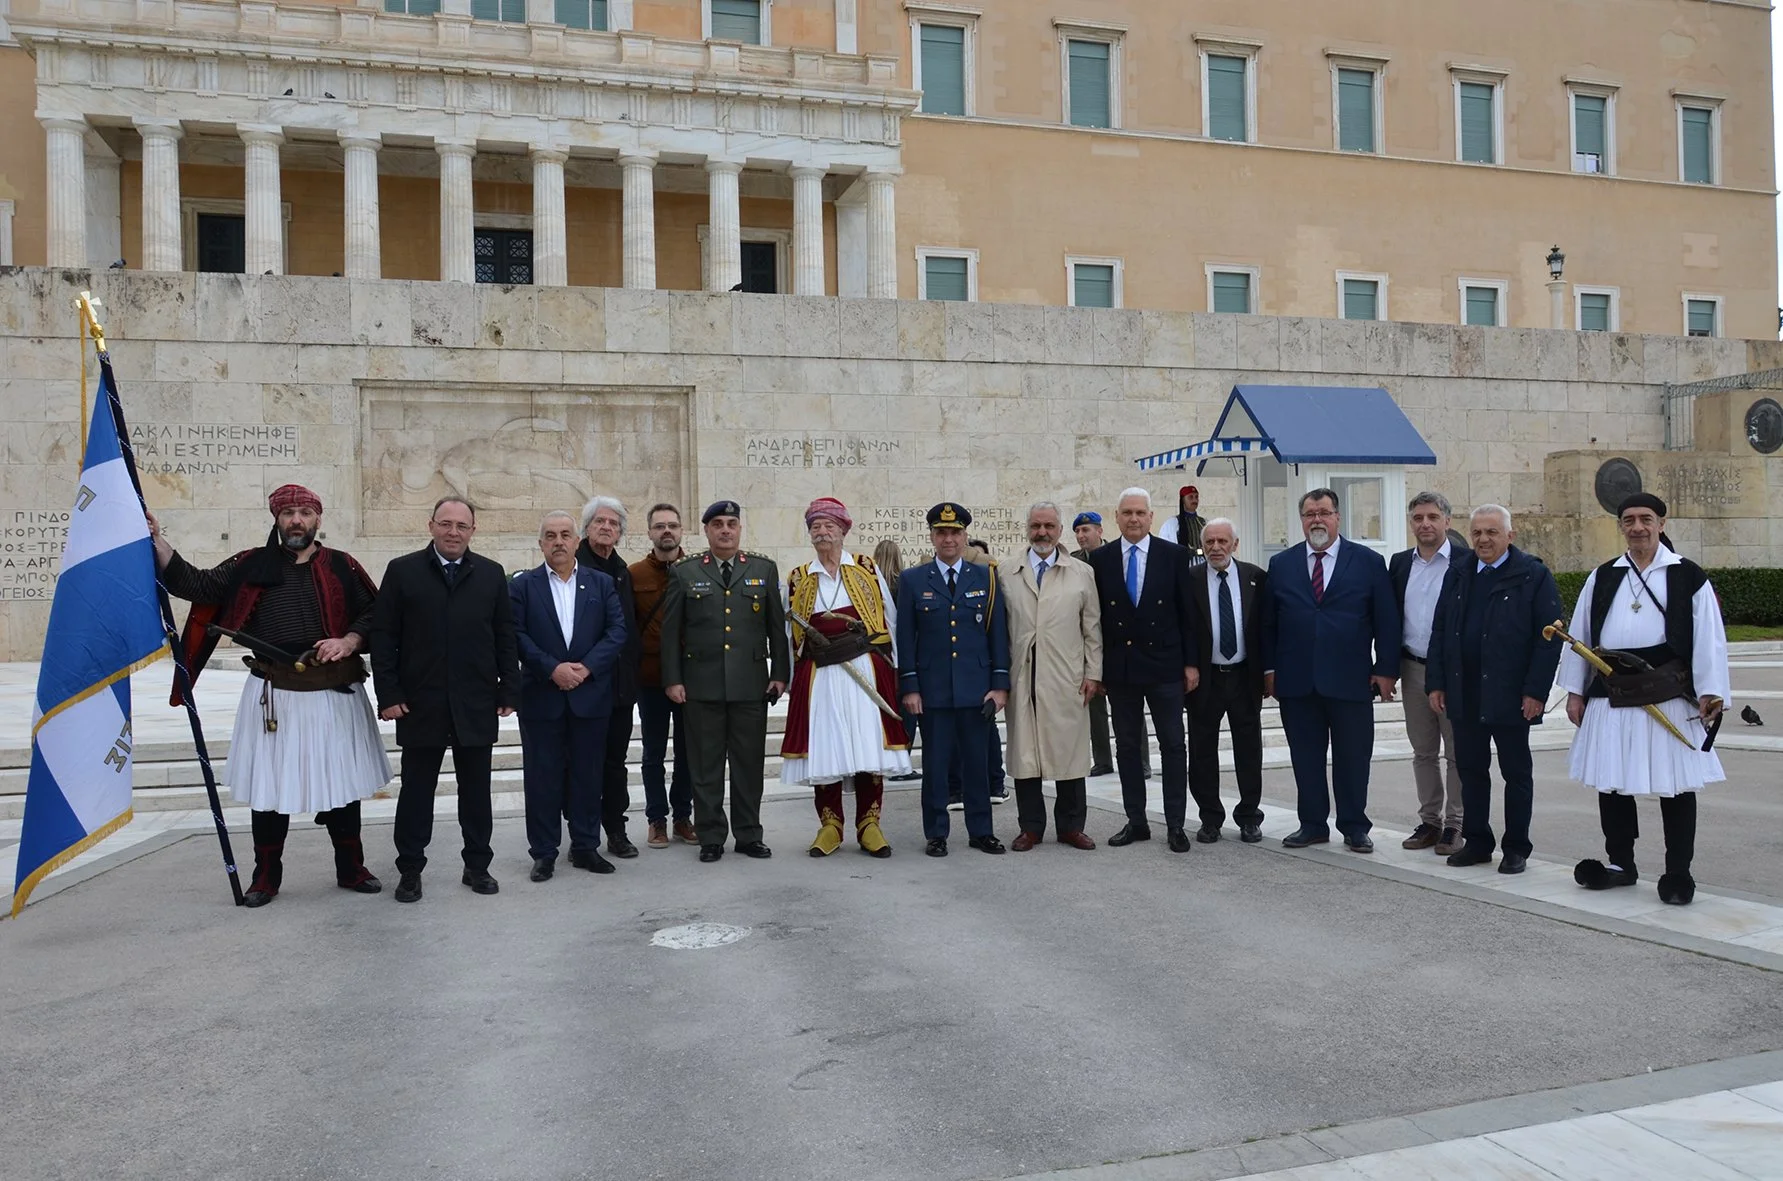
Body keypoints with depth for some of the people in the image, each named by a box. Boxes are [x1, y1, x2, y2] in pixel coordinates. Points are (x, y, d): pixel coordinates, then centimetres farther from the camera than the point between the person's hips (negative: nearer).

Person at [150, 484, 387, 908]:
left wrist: (349, 641, -14)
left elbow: (375, 614, 3)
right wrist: (157, 542, -9)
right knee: (269, 786, 6)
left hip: (334, 695, 0)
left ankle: (351, 869, 25)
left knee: (342, 783, 9)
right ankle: (266, 876, 22)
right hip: (272, 697, 0)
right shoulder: (252, 566, 4)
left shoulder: (342, 567, 2)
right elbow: (196, 585, 0)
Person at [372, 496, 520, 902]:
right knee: (416, 790, 7)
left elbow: (505, 637, 6)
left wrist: (509, 690, 1)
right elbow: (383, 636, -1)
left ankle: (477, 865, 22)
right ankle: (410, 870, 19)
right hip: (420, 703, -1)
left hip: (477, 705, 2)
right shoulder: (402, 571, 0)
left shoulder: (492, 574, 6)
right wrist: (388, 694, -7)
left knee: (476, 790, 10)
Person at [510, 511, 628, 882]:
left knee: (588, 775, 8)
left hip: (590, 695, 1)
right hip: (541, 696, -1)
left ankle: (585, 847, 19)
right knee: (542, 776, 4)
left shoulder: (602, 583, 7)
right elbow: (516, 635, -5)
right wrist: (552, 669, -16)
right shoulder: (523, 585, 3)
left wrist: (586, 667, -12)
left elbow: (617, 631, 0)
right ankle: (543, 852, 13)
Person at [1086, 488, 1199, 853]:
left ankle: (1175, 824, 10)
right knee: (1127, 747, 9)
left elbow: (1187, 612, 0)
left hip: (1164, 665, -2)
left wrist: (1191, 662, -3)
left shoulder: (1173, 555, -1)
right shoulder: (1100, 559, 3)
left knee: (1173, 746, 3)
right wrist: (1096, 668, 2)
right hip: (1119, 668, 2)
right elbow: (1096, 615, 5)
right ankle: (1136, 821, 18)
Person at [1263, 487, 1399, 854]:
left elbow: (1387, 620, 2)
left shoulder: (1368, 562, 3)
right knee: (1306, 758, 8)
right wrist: (1269, 668, 4)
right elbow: (1268, 622, 9)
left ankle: (1354, 827, 19)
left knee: (1352, 759, 6)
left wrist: (1386, 669, -4)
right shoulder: (1281, 564, 8)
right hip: (1296, 682, 2)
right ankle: (1313, 824, 20)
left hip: (1350, 681, -2)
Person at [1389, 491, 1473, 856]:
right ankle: (1429, 821, 21)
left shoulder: (1467, 561, -6)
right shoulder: (1399, 563, 9)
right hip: (1413, 668, 5)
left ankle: (1455, 825, 11)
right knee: (1423, 752, 12)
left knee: (1457, 753, 3)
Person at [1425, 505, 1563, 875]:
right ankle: (1476, 843, 22)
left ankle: (1516, 848, 17)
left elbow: (1549, 637, -8)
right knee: (1471, 770, 11)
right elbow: (1440, 632, 13)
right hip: (1463, 695, 5)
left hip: (1509, 695, -5)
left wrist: (1536, 691, -14)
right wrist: (1436, 683, 5)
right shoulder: (1457, 576, 11)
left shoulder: (1534, 576, -5)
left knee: (1516, 773, 7)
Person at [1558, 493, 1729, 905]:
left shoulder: (1688, 577, 1)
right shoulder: (1603, 578, 11)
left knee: (1675, 785, 3)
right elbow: (1580, 634, 12)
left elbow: (1709, 639, -1)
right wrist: (1576, 691, 9)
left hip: (1668, 696, -3)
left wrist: (1710, 693, -7)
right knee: (1611, 782, 10)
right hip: (1611, 696, 4)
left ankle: (1678, 873, 14)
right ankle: (1620, 863, 25)